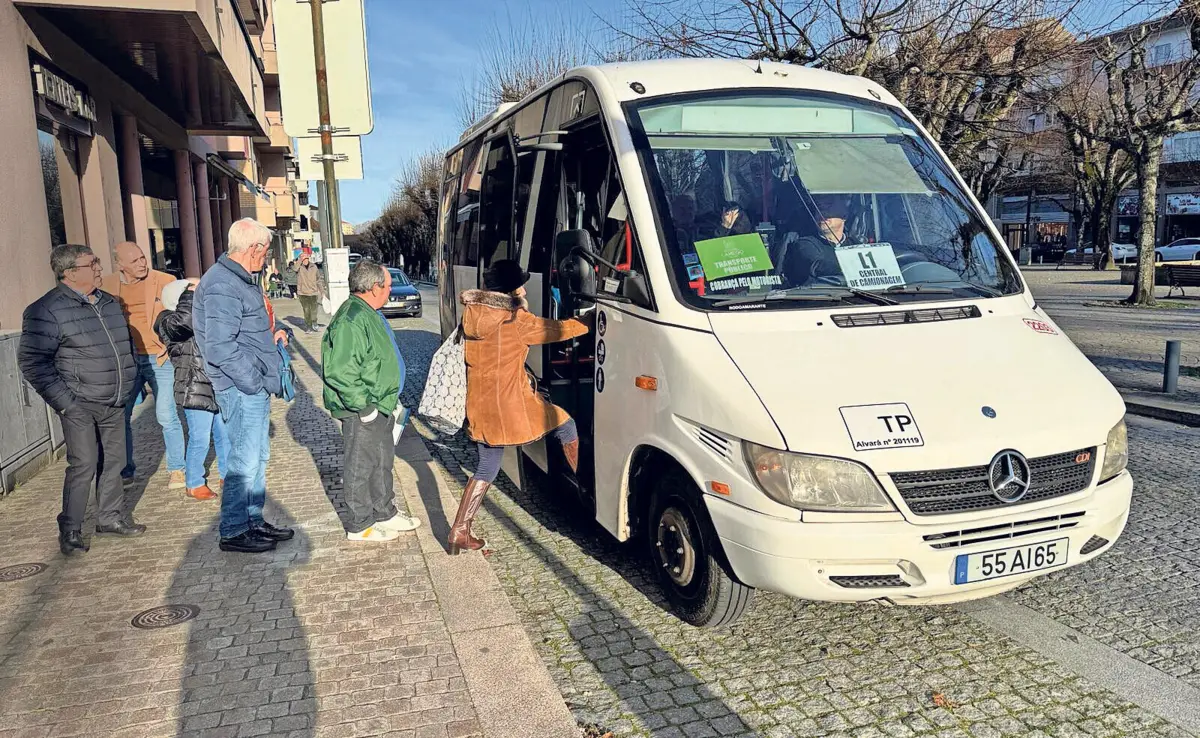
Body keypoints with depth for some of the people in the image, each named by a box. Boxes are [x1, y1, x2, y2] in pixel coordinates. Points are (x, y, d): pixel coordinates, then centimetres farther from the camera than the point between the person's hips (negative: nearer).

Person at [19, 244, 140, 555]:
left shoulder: (108, 303, 11)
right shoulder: (48, 311, -11)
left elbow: (125, 345, 24)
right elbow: (31, 361, -12)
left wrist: (128, 384, 17)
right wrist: (64, 402, -15)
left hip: (114, 402, 7)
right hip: (80, 405, -7)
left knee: (113, 461, 12)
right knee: (83, 466, -7)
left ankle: (111, 516, 26)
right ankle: (70, 531, 7)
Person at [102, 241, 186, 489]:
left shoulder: (164, 281, -4)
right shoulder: (107, 286, 3)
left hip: (159, 358, -3)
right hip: (125, 360, 3)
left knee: (167, 417, -1)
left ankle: (176, 469, 13)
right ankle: (125, 470, 25)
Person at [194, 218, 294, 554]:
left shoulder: (239, 279, 14)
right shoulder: (222, 287, -20)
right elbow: (221, 347, -25)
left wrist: (269, 338, 12)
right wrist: (253, 381, -19)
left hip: (254, 386, 11)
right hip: (242, 389, -10)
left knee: (259, 456, 18)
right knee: (245, 461, -1)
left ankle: (253, 521, 30)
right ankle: (233, 532, 12)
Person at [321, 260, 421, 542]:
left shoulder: (370, 314, 12)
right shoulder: (351, 321, -24)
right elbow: (339, 372, -29)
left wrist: (390, 400, 22)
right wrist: (364, 406, -24)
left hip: (380, 406, 11)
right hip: (362, 412, -11)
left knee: (383, 461, 21)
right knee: (361, 466, 3)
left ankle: (384, 513, 36)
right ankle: (359, 526, 18)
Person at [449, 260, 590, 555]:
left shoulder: (472, 314, 5)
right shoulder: (516, 320, -14)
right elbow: (556, 330, -4)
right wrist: (588, 323, 9)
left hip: (480, 407, 6)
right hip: (512, 405, -6)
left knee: (486, 469, 17)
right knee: (565, 425, 16)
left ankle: (459, 531, 13)